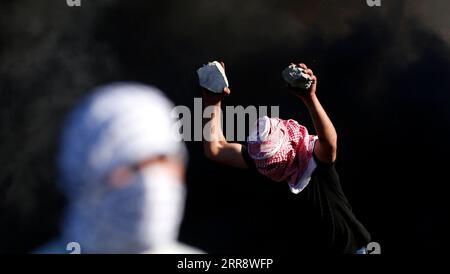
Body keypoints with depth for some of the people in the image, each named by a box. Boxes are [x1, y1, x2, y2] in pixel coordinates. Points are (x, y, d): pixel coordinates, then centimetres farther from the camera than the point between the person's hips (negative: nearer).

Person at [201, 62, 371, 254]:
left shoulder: (314, 155, -25)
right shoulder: (261, 159, -11)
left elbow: (329, 142, -49)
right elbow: (215, 149, -16)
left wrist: (310, 98, -63)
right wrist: (213, 102, -25)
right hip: (303, 247, 5)